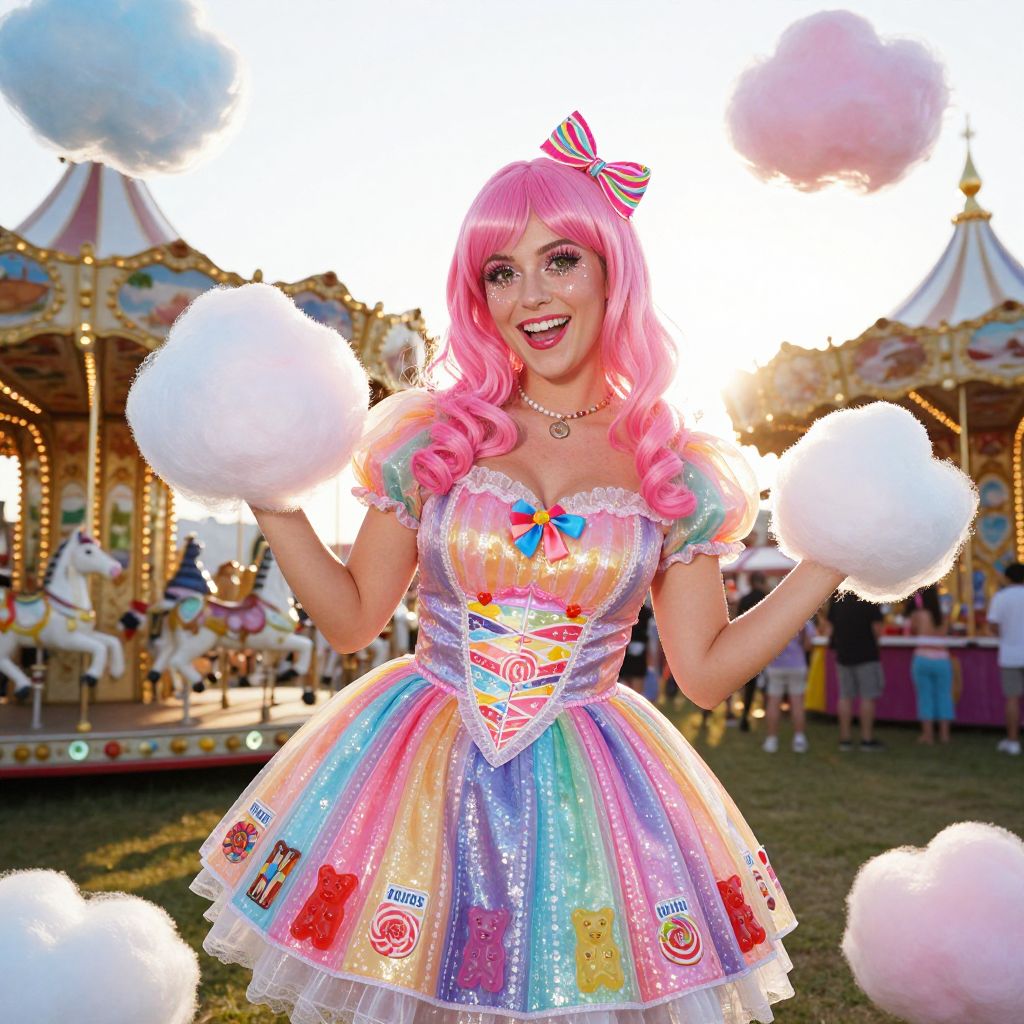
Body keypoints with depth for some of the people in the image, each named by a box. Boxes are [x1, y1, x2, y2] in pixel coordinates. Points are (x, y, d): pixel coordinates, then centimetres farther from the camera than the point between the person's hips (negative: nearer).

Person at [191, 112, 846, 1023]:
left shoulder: (675, 472, -1)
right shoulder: (430, 440, -2)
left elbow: (706, 669, 2)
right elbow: (352, 618, 3)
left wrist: (833, 561, -2)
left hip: (586, 785, 0)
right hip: (418, 775, 1)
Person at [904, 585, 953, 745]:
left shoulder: (917, 615, -2)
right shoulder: (943, 618, 5)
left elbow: (910, 632, 10)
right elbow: (944, 634, 10)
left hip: (923, 658, -2)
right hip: (942, 659, 2)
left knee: (925, 696, 6)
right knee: (943, 695, 12)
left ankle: (928, 734, 6)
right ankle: (944, 733, 16)